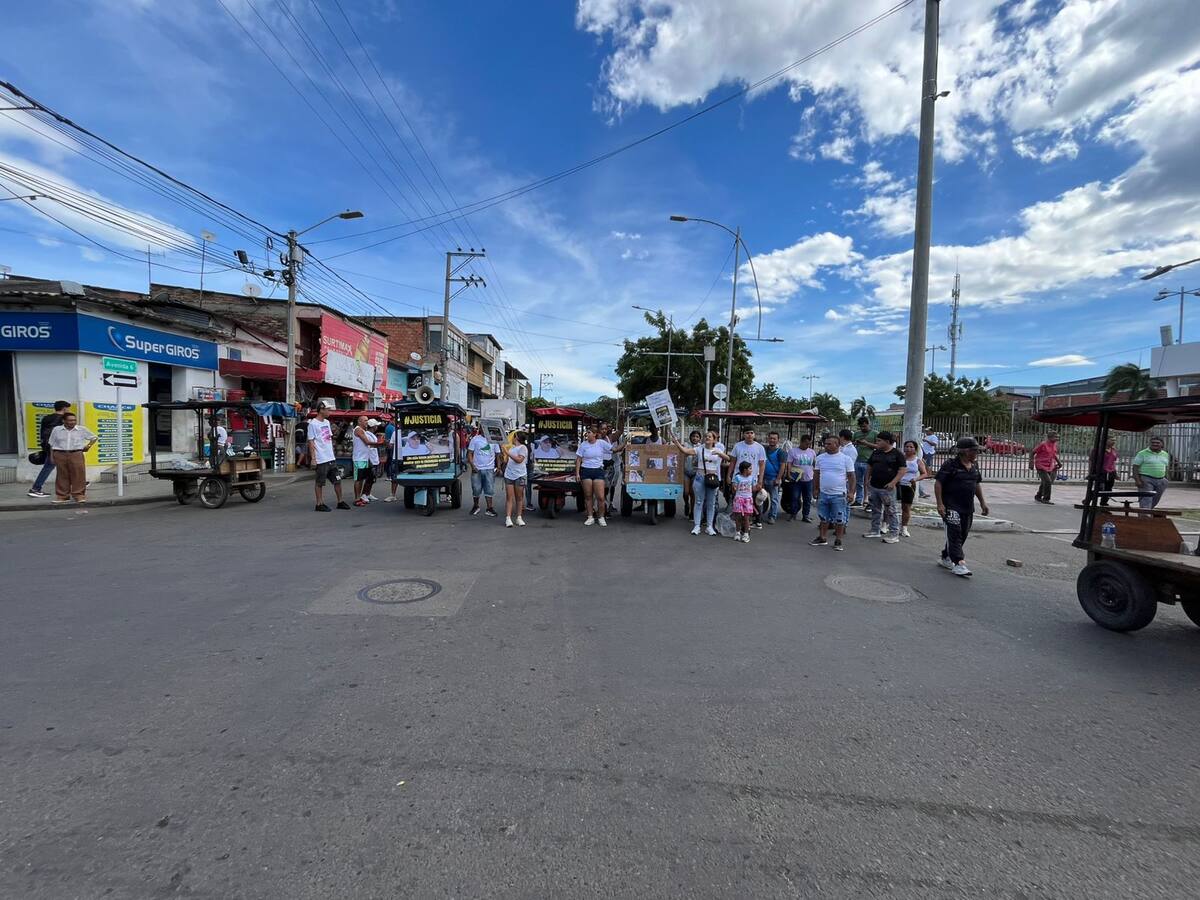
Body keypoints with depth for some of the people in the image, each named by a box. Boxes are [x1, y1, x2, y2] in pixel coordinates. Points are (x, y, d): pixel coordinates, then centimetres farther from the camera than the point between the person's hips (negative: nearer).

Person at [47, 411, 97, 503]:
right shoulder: (56, 429, 6)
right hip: (60, 455, 1)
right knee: (62, 476, 5)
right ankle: (61, 496, 13)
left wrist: (88, 446, 5)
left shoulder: (82, 429, 4)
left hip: (76, 454, -1)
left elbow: (94, 438, 16)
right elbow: (52, 444, 11)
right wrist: (51, 456, 7)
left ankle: (79, 495, 1)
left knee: (78, 475, -5)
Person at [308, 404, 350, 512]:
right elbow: (311, 441, -12)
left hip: (331, 458, 8)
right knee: (319, 483, 3)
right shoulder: (313, 423, -9)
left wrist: (332, 453, 16)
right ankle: (319, 504, 11)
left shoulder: (327, 422, 13)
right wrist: (313, 458, -15)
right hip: (321, 459, -8)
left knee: (337, 480, 10)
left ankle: (340, 502, 18)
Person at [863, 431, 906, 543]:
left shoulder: (897, 454, -7)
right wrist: (867, 478, 10)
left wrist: (893, 482, -19)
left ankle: (894, 534, 5)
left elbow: (903, 470, -11)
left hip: (887, 488, -6)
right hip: (874, 487, 7)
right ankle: (875, 530, 26)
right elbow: (869, 466, 21)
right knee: (875, 510, 15)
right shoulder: (876, 453, 11)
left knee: (891, 511, -1)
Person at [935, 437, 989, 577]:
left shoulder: (974, 466, 11)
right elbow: (938, 483, -14)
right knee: (954, 533, -9)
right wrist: (940, 503, -19)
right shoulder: (951, 464, -12)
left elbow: (977, 484, 23)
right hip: (952, 506, -8)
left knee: (963, 534, 11)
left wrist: (982, 502, 20)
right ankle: (958, 564, -9)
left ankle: (946, 559, 23)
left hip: (968, 507, 8)